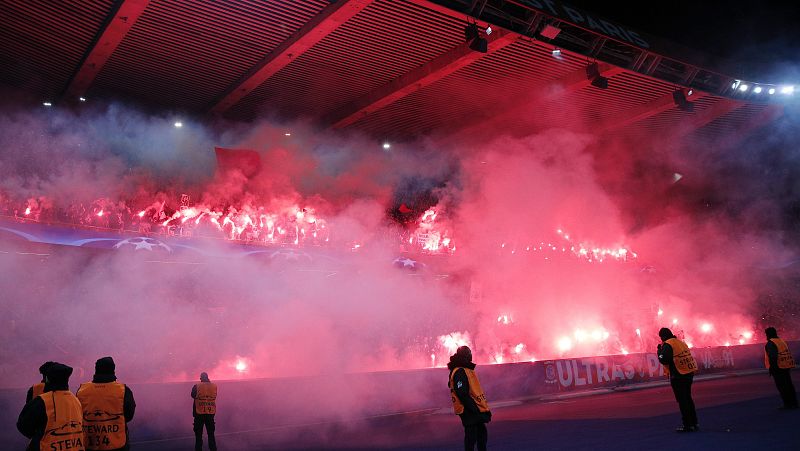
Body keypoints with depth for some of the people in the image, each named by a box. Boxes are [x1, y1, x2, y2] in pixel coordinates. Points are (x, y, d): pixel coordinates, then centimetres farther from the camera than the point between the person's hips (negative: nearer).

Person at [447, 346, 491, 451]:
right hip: (469, 411, -10)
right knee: (471, 436, -3)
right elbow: (462, 394, -25)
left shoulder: (467, 370, 15)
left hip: (476, 410, 10)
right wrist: (474, 409, -23)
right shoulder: (459, 372, -18)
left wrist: (484, 407, 19)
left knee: (482, 434, 17)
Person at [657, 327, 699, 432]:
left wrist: (660, 350, -4)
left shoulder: (667, 345, -12)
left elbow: (663, 360, -19)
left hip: (678, 376, -8)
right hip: (689, 374, 8)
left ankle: (688, 425, 1)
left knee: (682, 401, -1)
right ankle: (694, 423, 24)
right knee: (688, 399, 18)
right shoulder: (681, 343, 13)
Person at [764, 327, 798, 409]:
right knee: (789, 385, 12)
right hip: (787, 367, 9)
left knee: (782, 386, -5)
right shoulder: (782, 341, 16)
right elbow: (788, 354, 19)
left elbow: (773, 357, -22)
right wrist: (789, 367, 25)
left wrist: (771, 367, -18)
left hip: (778, 368, -9)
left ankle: (787, 404, -4)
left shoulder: (770, 343, -12)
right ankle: (794, 403, 16)